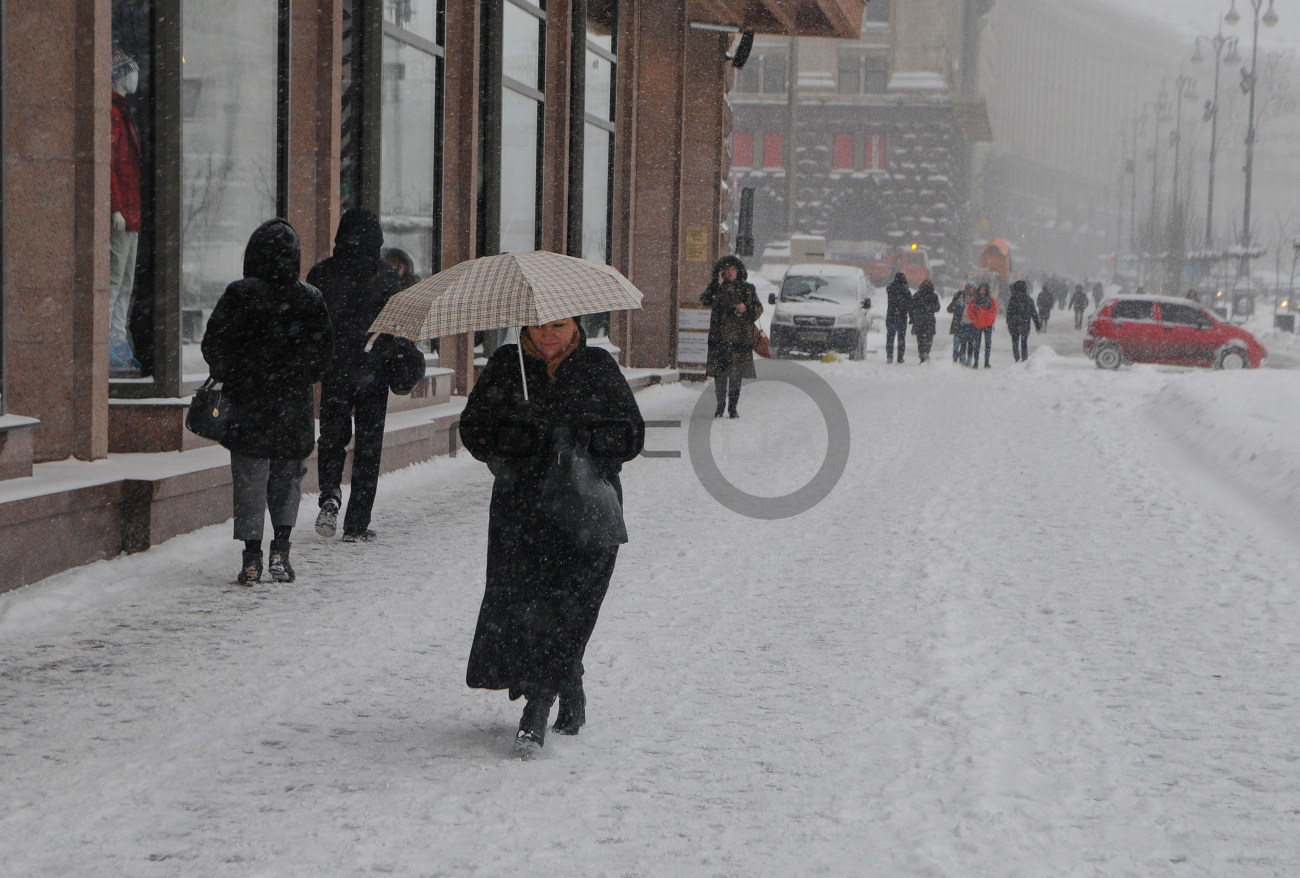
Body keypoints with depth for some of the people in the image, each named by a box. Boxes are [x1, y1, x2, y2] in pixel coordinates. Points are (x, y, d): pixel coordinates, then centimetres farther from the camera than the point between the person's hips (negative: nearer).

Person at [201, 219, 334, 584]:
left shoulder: (239, 295, -10)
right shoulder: (311, 299, -1)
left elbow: (215, 345, -6)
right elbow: (323, 352, 6)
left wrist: (226, 378, 10)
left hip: (247, 403, -2)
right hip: (295, 404, 2)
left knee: (249, 479, 4)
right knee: (288, 478, 15)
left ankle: (252, 557, 1)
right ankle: (280, 550, 6)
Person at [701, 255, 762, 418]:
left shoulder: (747, 289, 10)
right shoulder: (716, 288, 8)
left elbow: (758, 308, 13)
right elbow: (704, 301, -8)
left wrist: (746, 309, -7)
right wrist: (717, 285, -15)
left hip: (740, 336, 0)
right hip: (719, 336, 0)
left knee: (736, 373, -2)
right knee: (719, 372, -2)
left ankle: (732, 407, 8)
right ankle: (720, 405, 10)